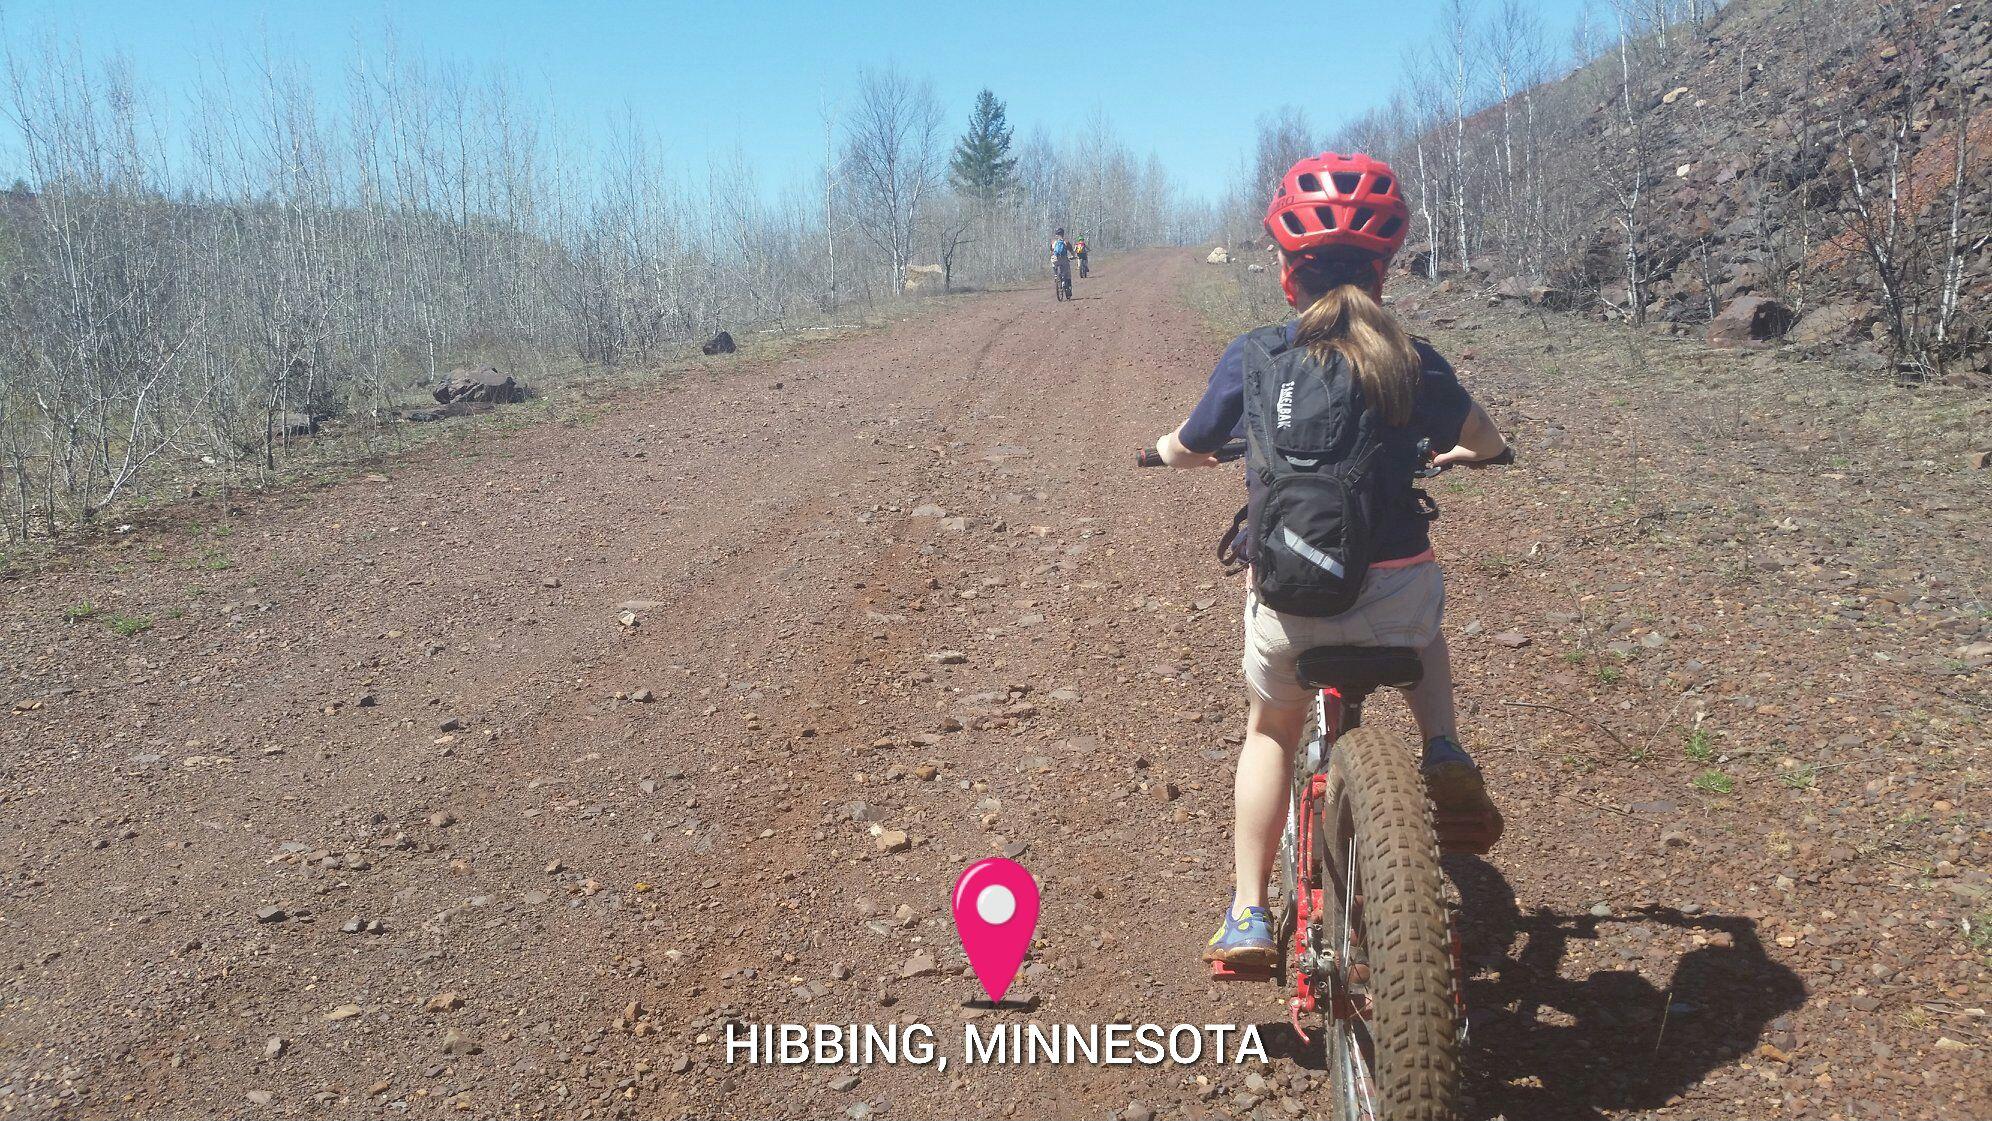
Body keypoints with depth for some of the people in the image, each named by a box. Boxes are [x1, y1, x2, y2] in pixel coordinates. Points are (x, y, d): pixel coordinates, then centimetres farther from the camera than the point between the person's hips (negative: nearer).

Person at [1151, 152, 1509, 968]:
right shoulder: (1414, 364, -4)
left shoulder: (1251, 360, -8)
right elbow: (1486, 443, 14)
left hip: (1288, 599, 0)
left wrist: (1168, 447, 30)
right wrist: (1448, 453, 37)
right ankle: (1445, 758, 15)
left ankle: (1248, 916, 24)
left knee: (1271, 731, 27)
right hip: (1395, 588, 1)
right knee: (1424, 637, 38)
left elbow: (1183, 450, 6)